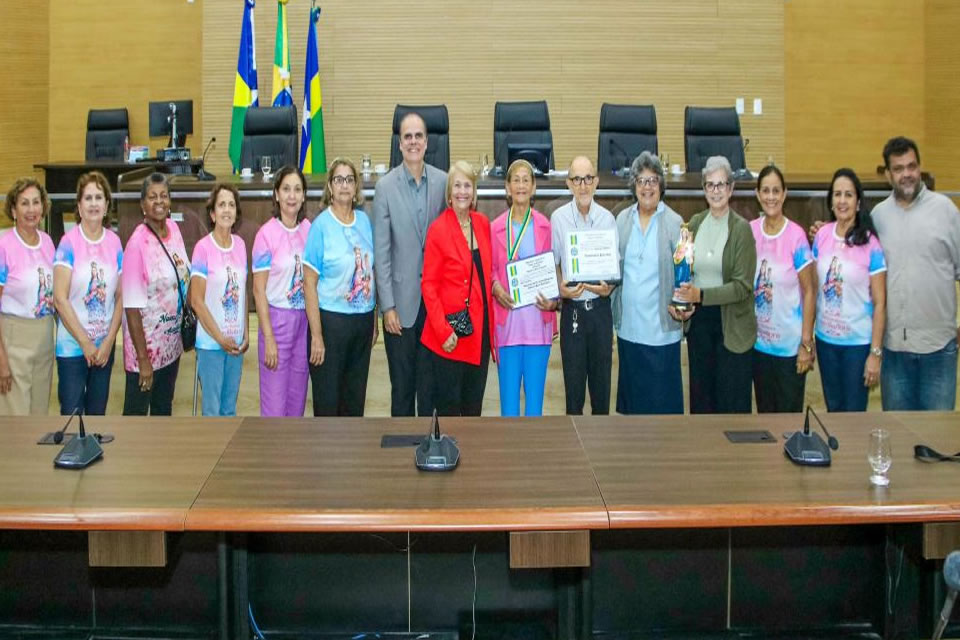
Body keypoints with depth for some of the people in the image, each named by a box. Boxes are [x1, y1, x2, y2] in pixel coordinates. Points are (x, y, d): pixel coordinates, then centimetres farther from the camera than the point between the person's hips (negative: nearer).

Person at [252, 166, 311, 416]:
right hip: (277, 318, -4)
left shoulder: (308, 229, 2)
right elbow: (259, 290, -9)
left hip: (305, 319, 5)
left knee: (297, 397, 13)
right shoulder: (267, 234, -10)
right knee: (275, 400, 1)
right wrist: (268, 338, -12)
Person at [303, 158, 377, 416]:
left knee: (355, 397, 14)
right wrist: (316, 335, -14)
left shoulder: (364, 221, 5)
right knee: (327, 399, 3)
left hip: (363, 320, 5)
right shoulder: (321, 225, -9)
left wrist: (374, 322, 10)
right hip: (331, 319, -5)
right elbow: (309, 283, -10)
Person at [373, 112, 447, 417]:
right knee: (401, 383, 7)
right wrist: (387, 305, -8)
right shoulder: (385, 186, -5)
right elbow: (381, 251, -5)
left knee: (430, 380, 11)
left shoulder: (442, 182, 1)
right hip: (402, 300, -2)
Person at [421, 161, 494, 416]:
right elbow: (429, 285, -10)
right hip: (451, 332, -5)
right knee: (448, 403, 4)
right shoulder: (438, 229, -10)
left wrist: (496, 284, 1)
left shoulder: (482, 223, 7)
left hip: (480, 327, 5)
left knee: (474, 402, 14)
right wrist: (444, 331, -16)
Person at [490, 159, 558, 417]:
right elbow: (490, 270, 8)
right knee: (508, 391, 2)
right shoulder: (496, 227, 4)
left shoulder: (545, 226, 5)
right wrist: (496, 288, -12)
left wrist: (553, 300, -7)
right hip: (507, 318, 0)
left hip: (538, 319, 0)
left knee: (535, 390, 4)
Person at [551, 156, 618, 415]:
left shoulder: (607, 218, 0)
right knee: (573, 378, 5)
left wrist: (609, 287, -14)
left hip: (600, 306, 1)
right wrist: (561, 288, -17)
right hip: (572, 307, -1)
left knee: (601, 377, 9)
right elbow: (553, 263, 2)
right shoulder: (558, 218, -3)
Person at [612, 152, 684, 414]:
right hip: (628, 325, 4)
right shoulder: (623, 219, 8)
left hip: (661, 326, -4)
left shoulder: (674, 223, -5)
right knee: (632, 389, 14)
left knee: (662, 395, 0)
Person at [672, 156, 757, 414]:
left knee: (732, 401, 4)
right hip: (698, 319, 4)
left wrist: (700, 295, -23)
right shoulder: (695, 223, 4)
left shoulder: (741, 229, -9)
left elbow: (743, 285, -14)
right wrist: (680, 301, -8)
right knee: (700, 393, 12)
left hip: (732, 324, -4)